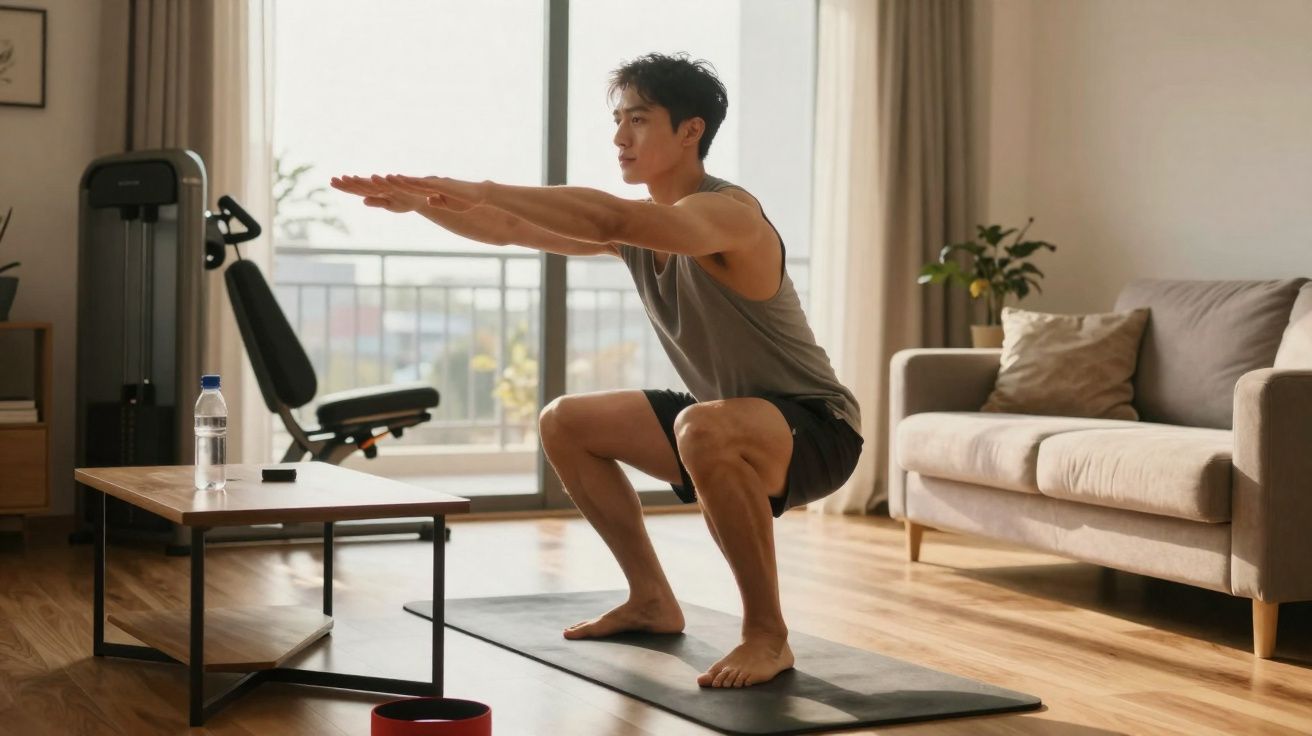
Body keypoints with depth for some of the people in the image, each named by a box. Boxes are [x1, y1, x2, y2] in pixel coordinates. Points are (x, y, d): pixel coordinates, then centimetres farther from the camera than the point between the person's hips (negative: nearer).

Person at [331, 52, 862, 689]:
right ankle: (652, 601, 19)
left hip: (816, 428, -9)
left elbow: (611, 218, -41)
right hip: (726, 417, 9)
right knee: (565, 424, 11)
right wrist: (420, 202, -9)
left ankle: (767, 635, -22)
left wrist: (481, 191, -43)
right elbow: (512, 231, 5)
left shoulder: (729, 213, -23)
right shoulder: (638, 228, 3)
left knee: (705, 429, -40)